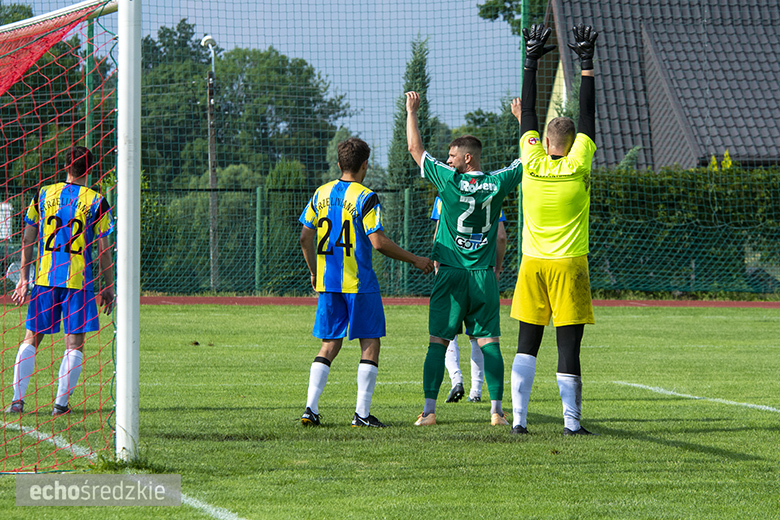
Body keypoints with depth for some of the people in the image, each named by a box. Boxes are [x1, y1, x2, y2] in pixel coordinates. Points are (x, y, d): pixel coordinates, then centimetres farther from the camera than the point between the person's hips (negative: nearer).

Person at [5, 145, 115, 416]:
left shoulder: (43, 194, 6)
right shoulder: (96, 202, -3)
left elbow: (27, 239, 7)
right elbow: (103, 249, -3)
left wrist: (24, 277, 12)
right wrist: (108, 287, 5)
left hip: (44, 276, 3)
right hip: (78, 280, -3)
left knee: (31, 338, 10)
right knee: (74, 343, 3)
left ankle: (18, 399, 1)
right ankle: (61, 403, -3)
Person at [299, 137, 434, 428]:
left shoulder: (321, 194, 7)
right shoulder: (365, 198, -11)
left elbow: (305, 237, 10)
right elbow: (378, 242, -16)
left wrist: (314, 272, 24)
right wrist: (415, 260, -6)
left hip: (327, 282, 5)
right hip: (359, 283, -5)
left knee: (329, 346, 11)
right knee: (370, 344, 4)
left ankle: (311, 409, 0)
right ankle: (362, 413, -2)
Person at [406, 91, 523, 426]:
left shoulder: (449, 180, -7)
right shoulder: (497, 183, -1)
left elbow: (415, 148, 3)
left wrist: (411, 112, 15)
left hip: (450, 273, -2)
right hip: (484, 275, 2)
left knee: (438, 342, 2)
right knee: (489, 342, 2)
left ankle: (429, 409, -3)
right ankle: (497, 409, -3)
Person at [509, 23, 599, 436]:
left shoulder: (532, 164, -1)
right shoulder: (577, 166, -6)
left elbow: (527, 113, 8)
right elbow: (587, 116, 2)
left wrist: (532, 60, 15)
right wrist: (587, 64, 7)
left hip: (533, 264, 2)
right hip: (569, 266, -2)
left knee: (527, 344, 4)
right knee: (568, 345, -2)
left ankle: (518, 417, -3)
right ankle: (571, 421, -2)